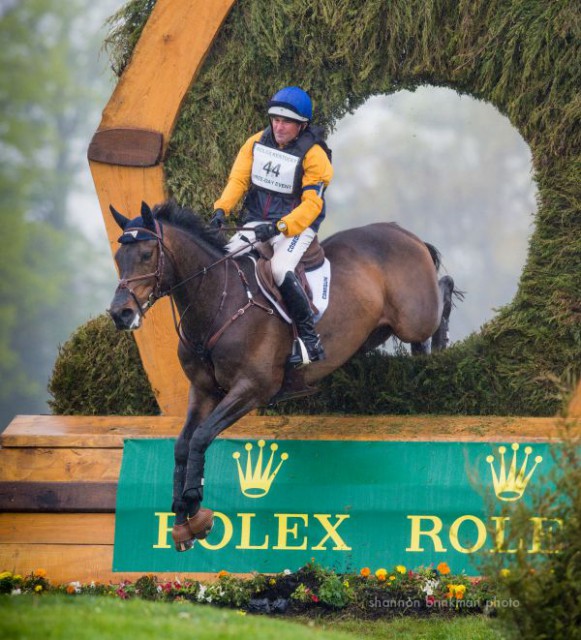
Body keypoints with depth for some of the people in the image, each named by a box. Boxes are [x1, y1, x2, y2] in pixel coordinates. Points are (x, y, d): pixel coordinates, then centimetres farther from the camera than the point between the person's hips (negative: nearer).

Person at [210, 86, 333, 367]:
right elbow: (238, 180, 1)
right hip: (256, 222, 6)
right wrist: (221, 210, -18)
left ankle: (309, 336, -18)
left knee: (281, 270, -33)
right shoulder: (257, 143, 4)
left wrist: (279, 227, -30)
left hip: (297, 225, -6)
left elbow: (312, 204, -17)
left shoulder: (313, 155, -11)